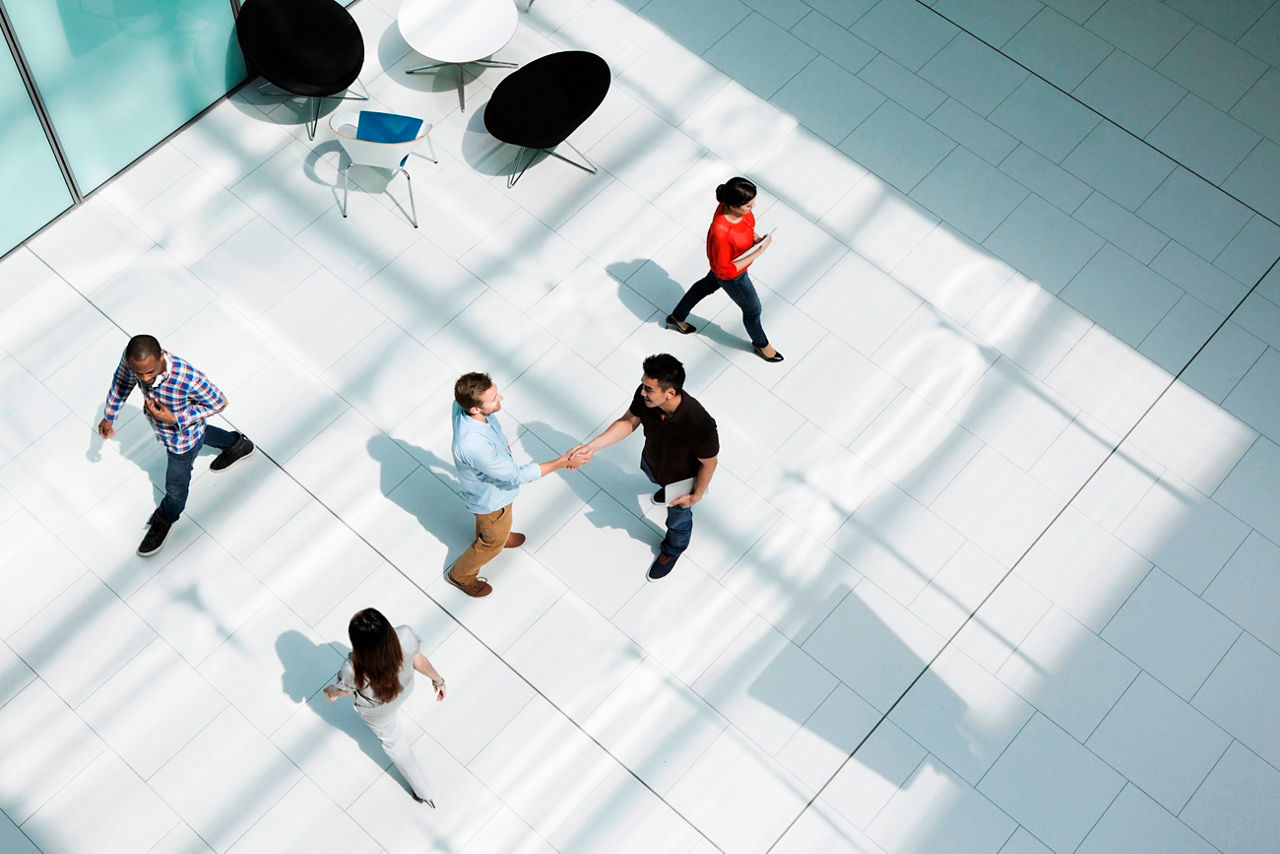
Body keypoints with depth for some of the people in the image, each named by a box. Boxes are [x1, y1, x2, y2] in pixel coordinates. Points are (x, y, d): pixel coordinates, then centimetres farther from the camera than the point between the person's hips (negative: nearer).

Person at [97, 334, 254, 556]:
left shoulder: (188, 378, -47)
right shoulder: (131, 357, -31)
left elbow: (218, 402, -29)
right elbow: (122, 381, -7)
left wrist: (176, 419, -34)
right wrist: (109, 417, -4)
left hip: (183, 440, -5)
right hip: (161, 426, 5)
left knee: (176, 488, 23)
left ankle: (164, 521, 56)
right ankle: (237, 444, 68)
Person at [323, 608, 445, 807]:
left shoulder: (354, 670, -45)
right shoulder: (405, 636, -41)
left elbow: (345, 690, -19)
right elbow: (418, 661, -18)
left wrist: (332, 692, 5)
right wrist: (438, 679, 3)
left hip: (378, 711, -3)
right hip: (404, 688, 3)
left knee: (395, 744, 28)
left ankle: (423, 792, 47)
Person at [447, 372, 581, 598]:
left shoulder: (464, 404, -27)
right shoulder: (473, 446, -49)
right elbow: (515, 476, -35)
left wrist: (501, 444, 16)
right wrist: (559, 463, -33)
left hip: (492, 477, 6)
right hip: (492, 497, -6)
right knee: (494, 541, 24)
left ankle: (501, 535, 70)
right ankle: (460, 575, 49)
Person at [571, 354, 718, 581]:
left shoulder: (700, 425, -47)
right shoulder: (645, 396, -33)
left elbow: (709, 463, -27)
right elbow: (628, 421, -13)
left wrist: (696, 496, -14)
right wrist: (591, 447, -21)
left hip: (682, 480, -4)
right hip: (651, 462, 5)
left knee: (678, 518, 28)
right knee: (655, 479, 40)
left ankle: (673, 549, 61)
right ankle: (666, 489, 77)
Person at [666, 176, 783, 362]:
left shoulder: (732, 202, -25)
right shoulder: (721, 233, -46)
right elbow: (725, 271, -31)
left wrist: (755, 236, -15)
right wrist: (759, 252, -33)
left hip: (739, 256, 7)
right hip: (731, 276, -7)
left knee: (708, 285, 34)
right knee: (752, 309, 20)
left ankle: (676, 317, 60)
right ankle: (761, 344, 53)